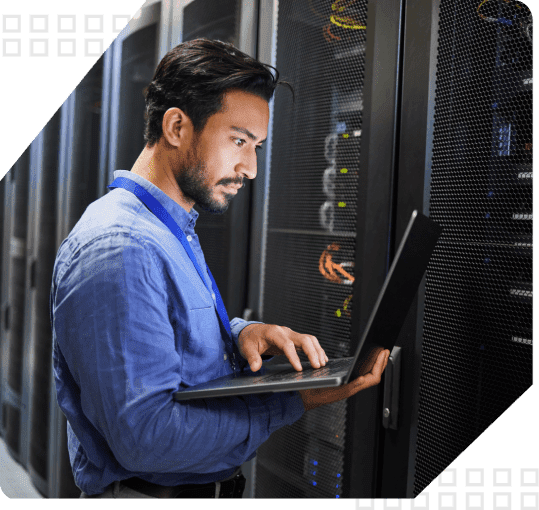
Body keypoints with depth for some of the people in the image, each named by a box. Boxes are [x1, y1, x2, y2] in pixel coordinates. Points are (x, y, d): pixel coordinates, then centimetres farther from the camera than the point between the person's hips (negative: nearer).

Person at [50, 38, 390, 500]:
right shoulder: (119, 251, -21)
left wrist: (243, 333, -2)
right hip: (151, 488, -8)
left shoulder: (176, 231, 10)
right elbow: (144, 437, -24)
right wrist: (295, 402, -21)